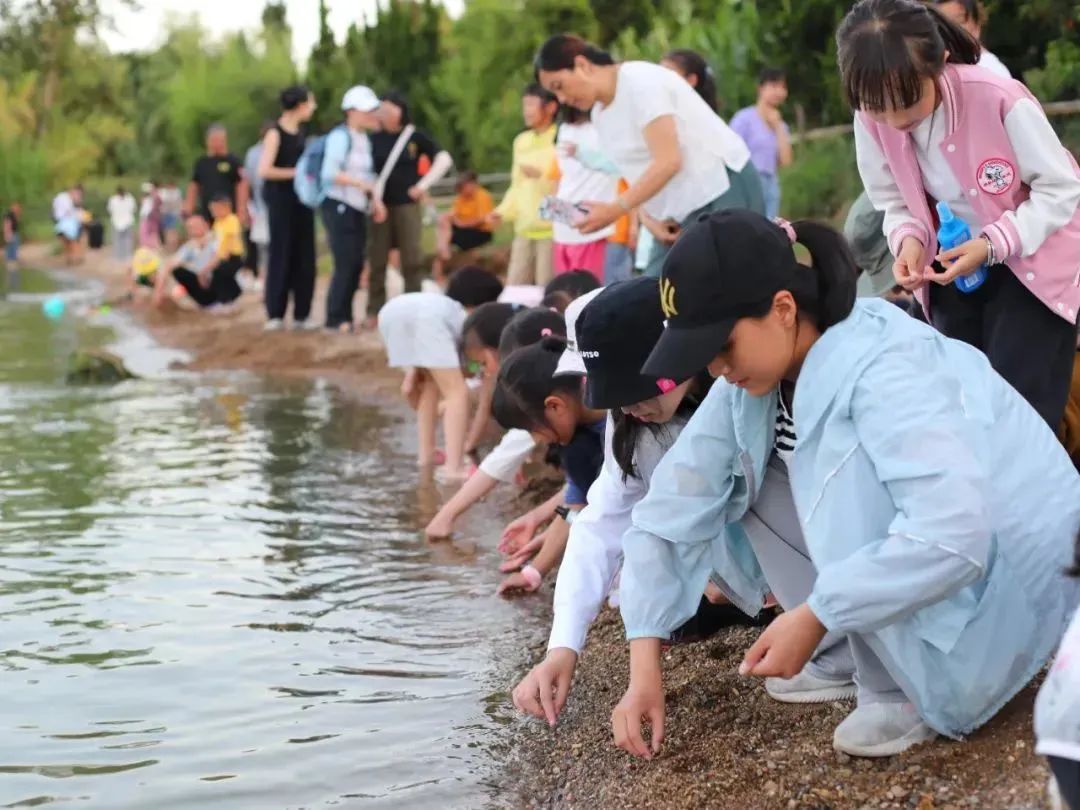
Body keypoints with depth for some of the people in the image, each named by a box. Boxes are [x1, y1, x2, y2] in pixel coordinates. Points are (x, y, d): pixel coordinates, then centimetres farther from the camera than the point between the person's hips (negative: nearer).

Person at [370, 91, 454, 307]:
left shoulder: (415, 137, 2)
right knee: (377, 259, 2)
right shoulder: (373, 139, 4)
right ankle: (374, 311, 9)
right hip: (380, 206, 1)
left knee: (412, 258, -1)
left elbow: (444, 159, 2)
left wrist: (424, 184, -6)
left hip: (408, 204, -1)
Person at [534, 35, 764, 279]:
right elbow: (637, 176, 12)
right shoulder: (600, 115, 10)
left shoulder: (641, 81, -16)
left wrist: (614, 210, -25)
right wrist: (650, 221, -7)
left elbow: (668, 162, -24)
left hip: (723, 191, -9)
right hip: (681, 214, 9)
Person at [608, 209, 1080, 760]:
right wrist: (644, 665, -14)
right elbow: (675, 506, -7)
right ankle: (855, 650, 3)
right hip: (897, 545, 8)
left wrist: (815, 616, -34)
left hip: (1005, 573, -8)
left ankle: (904, 690, -17)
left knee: (842, 460, -31)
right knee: (729, 490, -5)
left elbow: (955, 537, -41)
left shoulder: (884, 371, -30)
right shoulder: (755, 378, -7)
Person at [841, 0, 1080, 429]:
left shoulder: (1000, 101, -30)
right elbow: (894, 201, 1)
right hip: (954, 266, 5)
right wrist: (910, 239, -21)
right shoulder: (871, 120, -16)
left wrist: (994, 244, -28)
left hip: (1031, 263, -5)